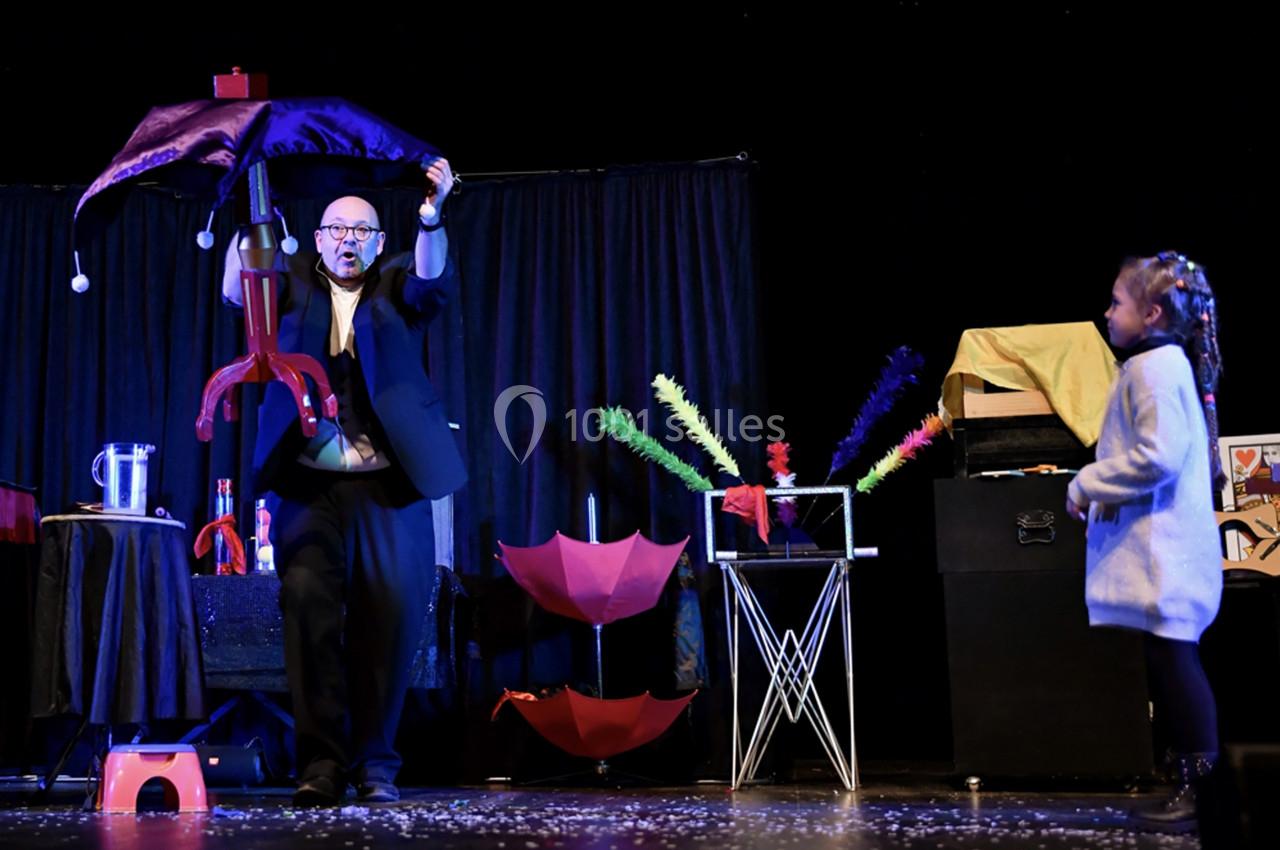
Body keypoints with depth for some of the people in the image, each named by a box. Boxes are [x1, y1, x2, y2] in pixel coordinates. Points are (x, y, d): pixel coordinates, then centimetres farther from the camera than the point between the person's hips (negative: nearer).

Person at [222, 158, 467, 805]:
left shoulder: (395, 287, 13)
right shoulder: (295, 283, 14)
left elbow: (433, 279, -8)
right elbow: (238, 290, -5)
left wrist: (432, 217, -27)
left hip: (388, 484, 0)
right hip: (308, 483, 0)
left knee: (389, 617, -3)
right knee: (309, 607, -11)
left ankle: (374, 762, 9)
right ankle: (320, 762, -4)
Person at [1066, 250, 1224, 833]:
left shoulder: (1155, 366, -13)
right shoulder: (1164, 364, 18)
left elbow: (1158, 456, -22)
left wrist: (1086, 485, -12)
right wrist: (1099, 489, 16)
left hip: (1163, 554, -10)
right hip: (1159, 550, 10)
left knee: (1173, 662, -7)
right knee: (1171, 665, 11)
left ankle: (1203, 791, -2)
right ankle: (1194, 784, 17)